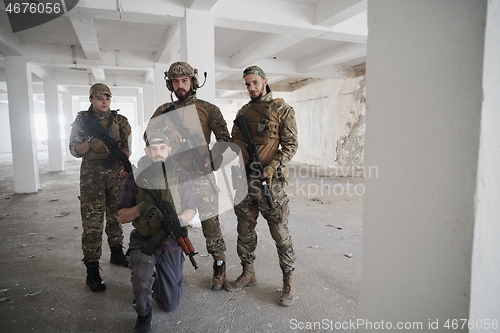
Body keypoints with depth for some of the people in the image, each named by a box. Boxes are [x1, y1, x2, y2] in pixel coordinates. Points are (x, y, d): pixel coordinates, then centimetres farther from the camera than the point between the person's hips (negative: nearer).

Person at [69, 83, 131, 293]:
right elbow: (74, 150, 1)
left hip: (116, 173, 3)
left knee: (116, 216, 13)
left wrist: (124, 166, -13)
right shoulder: (82, 120, 4)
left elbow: (126, 147, 4)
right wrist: (91, 143, -19)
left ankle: (117, 253, 30)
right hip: (92, 176, -2)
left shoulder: (120, 120, 8)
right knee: (92, 221, -4)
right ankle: (92, 271, 0)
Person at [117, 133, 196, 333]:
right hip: (143, 241, -1)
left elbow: (191, 209, 0)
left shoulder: (181, 176, -7)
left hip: (171, 243, 1)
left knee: (170, 306, 12)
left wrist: (178, 219, -22)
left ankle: (157, 276, 45)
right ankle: (143, 315, -2)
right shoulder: (135, 177, -8)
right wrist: (140, 209, -27)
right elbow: (121, 217, -6)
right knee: (143, 273, -35)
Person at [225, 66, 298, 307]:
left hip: (269, 180, -5)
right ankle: (248, 273, 29)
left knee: (279, 231, 1)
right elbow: (233, 141, 18)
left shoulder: (282, 109, -1)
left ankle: (288, 281, 15)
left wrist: (273, 166, -18)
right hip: (244, 178, 6)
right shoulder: (243, 112, 15)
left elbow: (290, 145, -5)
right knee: (245, 230, 13)